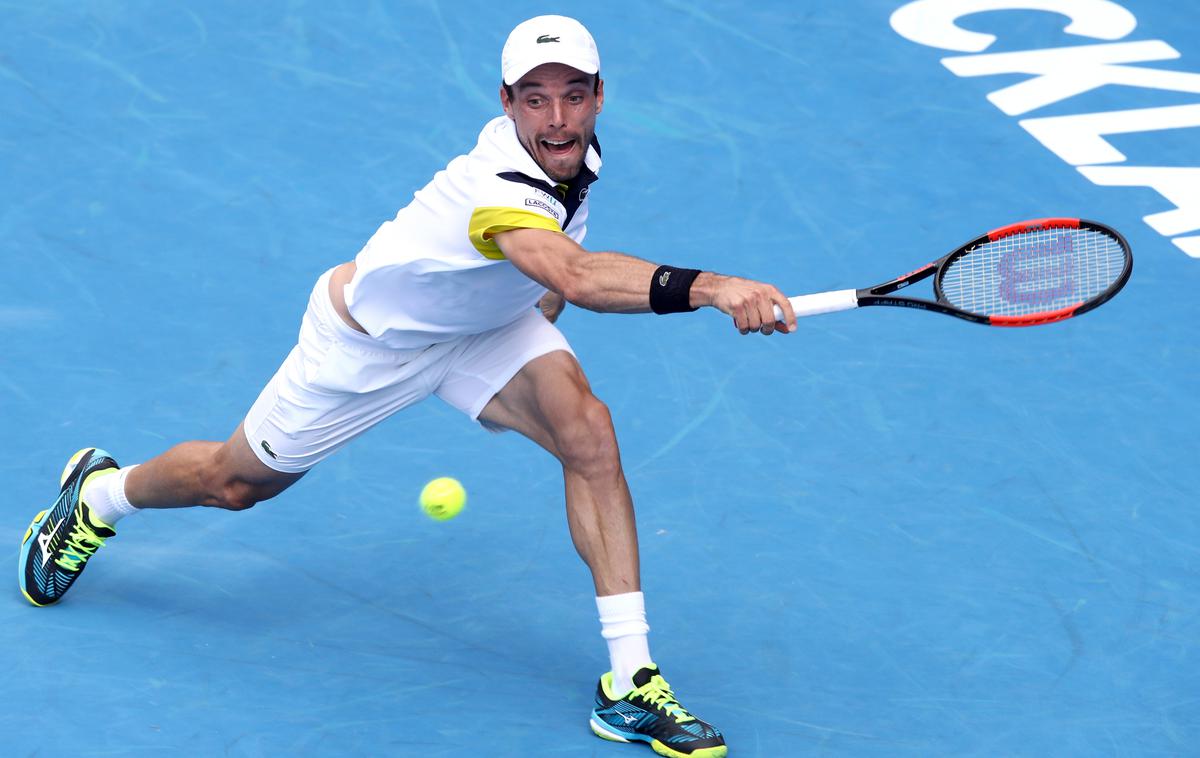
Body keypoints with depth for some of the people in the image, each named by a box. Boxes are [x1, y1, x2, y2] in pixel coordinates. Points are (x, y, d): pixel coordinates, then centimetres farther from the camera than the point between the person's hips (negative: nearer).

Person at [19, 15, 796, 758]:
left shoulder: (576, 156, -15)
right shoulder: (499, 187, -42)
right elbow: (577, 277, -64)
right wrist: (707, 287, -75)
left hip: (482, 321, 6)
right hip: (367, 337, -6)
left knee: (589, 432, -20)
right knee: (235, 483, 13)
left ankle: (630, 681, -17)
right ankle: (99, 495, 49)